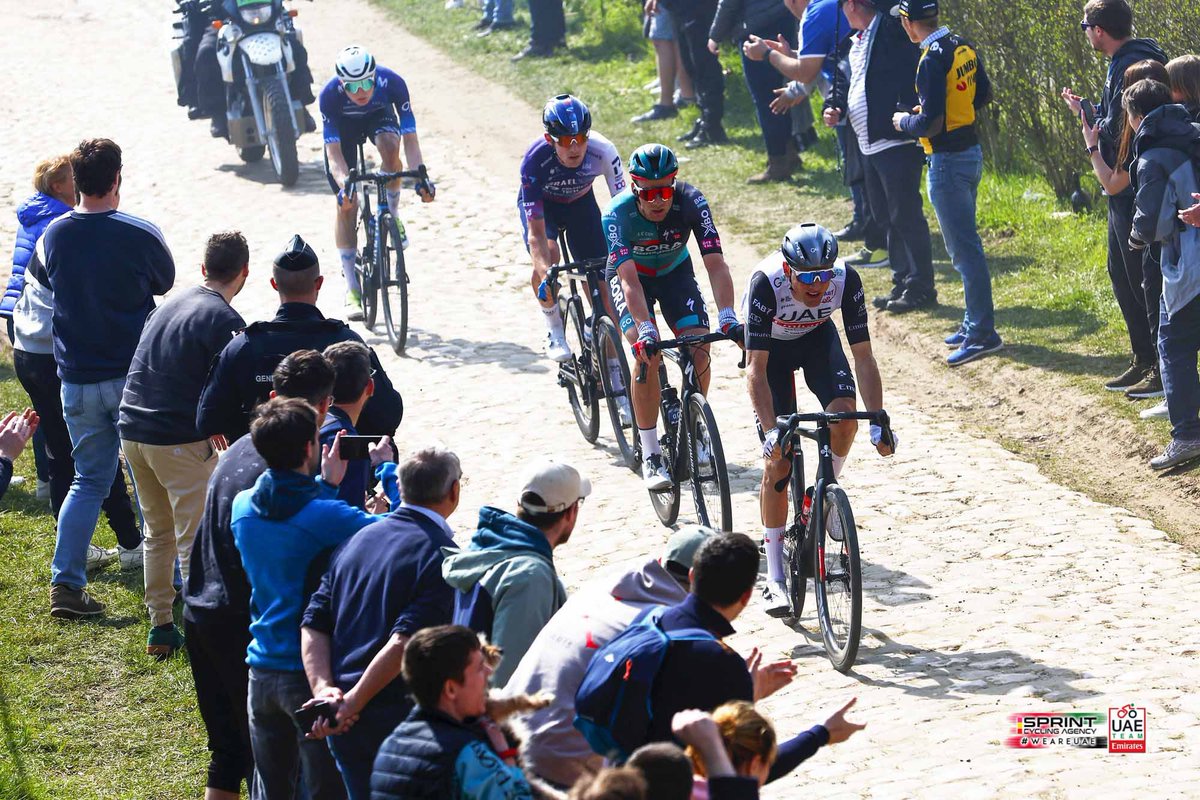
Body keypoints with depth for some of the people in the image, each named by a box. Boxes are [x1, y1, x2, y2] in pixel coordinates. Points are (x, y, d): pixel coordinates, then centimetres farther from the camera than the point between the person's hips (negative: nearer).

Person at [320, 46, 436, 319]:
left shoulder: (392, 83, -36)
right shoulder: (330, 94, -37)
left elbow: (410, 138, -34)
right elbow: (334, 152, -36)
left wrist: (420, 176, -48)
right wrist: (344, 184, -53)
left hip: (379, 116, 0)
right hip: (344, 125, 0)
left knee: (390, 145, -37)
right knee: (347, 204, -9)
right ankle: (352, 289, -1)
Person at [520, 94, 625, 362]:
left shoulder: (603, 152, -36)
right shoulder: (535, 160, -39)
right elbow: (536, 232, -39)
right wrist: (546, 274, -53)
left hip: (580, 202, 2)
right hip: (540, 203, -2)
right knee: (547, 256, -30)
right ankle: (555, 333, -10)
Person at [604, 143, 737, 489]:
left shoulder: (691, 202, -30)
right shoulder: (618, 213, -33)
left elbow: (715, 263, -34)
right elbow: (630, 279, -41)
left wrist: (727, 315, -48)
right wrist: (645, 329, -54)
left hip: (674, 270, 2)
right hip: (631, 273, -2)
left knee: (699, 350, -16)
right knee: (648, 354, -24)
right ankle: (651, 456, -15)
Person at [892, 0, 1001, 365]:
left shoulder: (933, 60, -21)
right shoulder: (964, 46, 5)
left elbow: (931, 123, -23)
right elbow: (984, 94, 17)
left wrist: (905, 121, -4)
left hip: (948, 163, -9)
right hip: (972, 153, 9)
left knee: (964, 249, -6)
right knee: (965, 243, 18)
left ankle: (982, 333, -4)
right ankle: (974, 323, 26)